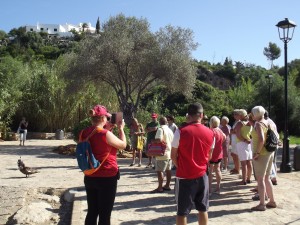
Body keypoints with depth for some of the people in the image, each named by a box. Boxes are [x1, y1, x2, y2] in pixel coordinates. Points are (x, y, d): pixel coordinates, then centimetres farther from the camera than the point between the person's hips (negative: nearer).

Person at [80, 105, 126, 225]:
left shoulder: (84, 133, 1)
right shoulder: (106, 134, -18)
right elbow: (123, 145, -2)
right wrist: (121, 129, 9)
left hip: (90, 177, 7)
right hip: (107, 178, -7)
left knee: (92, 212, 16)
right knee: (105, 214, 4)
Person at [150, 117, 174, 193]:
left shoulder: (160, 129, -12)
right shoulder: (170, 130, 13)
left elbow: (158, 140, -24)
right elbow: (173, 141, 17)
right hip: (170, 153, 9)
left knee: (159, 171, -5)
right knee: (168, 170, 14)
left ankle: (160, 187, -4)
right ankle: (167, 185, 21)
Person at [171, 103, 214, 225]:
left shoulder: (181, 131, -13)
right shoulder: (210, 133, 0)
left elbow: (173, 156, -5)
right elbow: (209, 155, 10)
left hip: (185, 176, -4)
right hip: (202, 175, 4)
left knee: (182, 212, 6)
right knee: (202, 209, 16)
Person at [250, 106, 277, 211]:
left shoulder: (258, 124, -16)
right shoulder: (267, 122, 10)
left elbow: (261, 140, -28)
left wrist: (257, 152, -21)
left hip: (261, 154, -9)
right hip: (270, 153, 9)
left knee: (260, 179, 0)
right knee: (267, 178, 18)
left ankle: (262, 204, 6)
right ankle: (272, 201, 25)